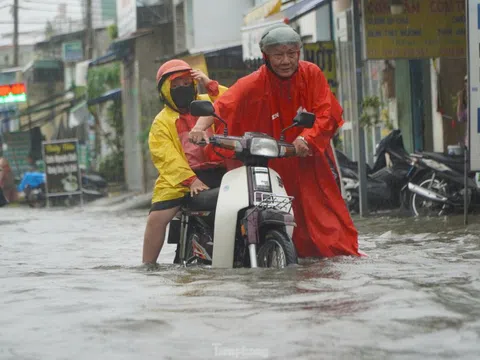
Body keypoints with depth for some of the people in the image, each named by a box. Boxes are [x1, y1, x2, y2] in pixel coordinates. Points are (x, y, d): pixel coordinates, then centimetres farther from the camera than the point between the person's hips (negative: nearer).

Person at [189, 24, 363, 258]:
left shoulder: (312, 74, -3)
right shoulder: (255, 83, -9)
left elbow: (326, 114, -7)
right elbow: (222, 106, -21)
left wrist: (307, 138, -24)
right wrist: (201, 126, -40)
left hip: (310, 157, 1)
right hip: (274, 164, -1)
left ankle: (346, 252, 13)